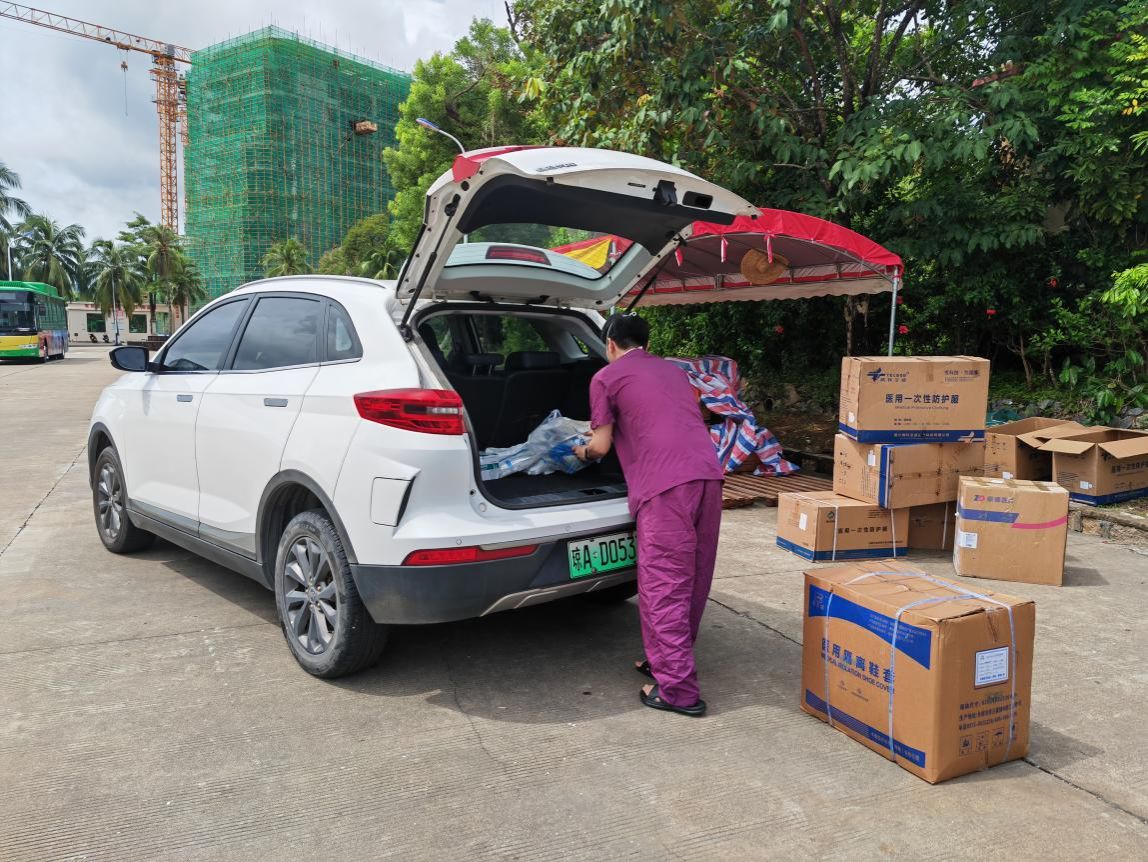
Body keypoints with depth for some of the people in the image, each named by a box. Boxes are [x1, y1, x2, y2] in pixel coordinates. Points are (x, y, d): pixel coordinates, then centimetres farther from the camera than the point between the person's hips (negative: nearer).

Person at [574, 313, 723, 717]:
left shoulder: (606, 377, 9)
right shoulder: (672, 370, 27)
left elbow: (602, 446, 9)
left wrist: (583, 452, 32)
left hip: (666, 485, -7)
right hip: (708, 474, 7)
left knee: (664, 587, -1)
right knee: (692, 581, 15)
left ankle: (677, 690, 1)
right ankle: (667, 661, 30)